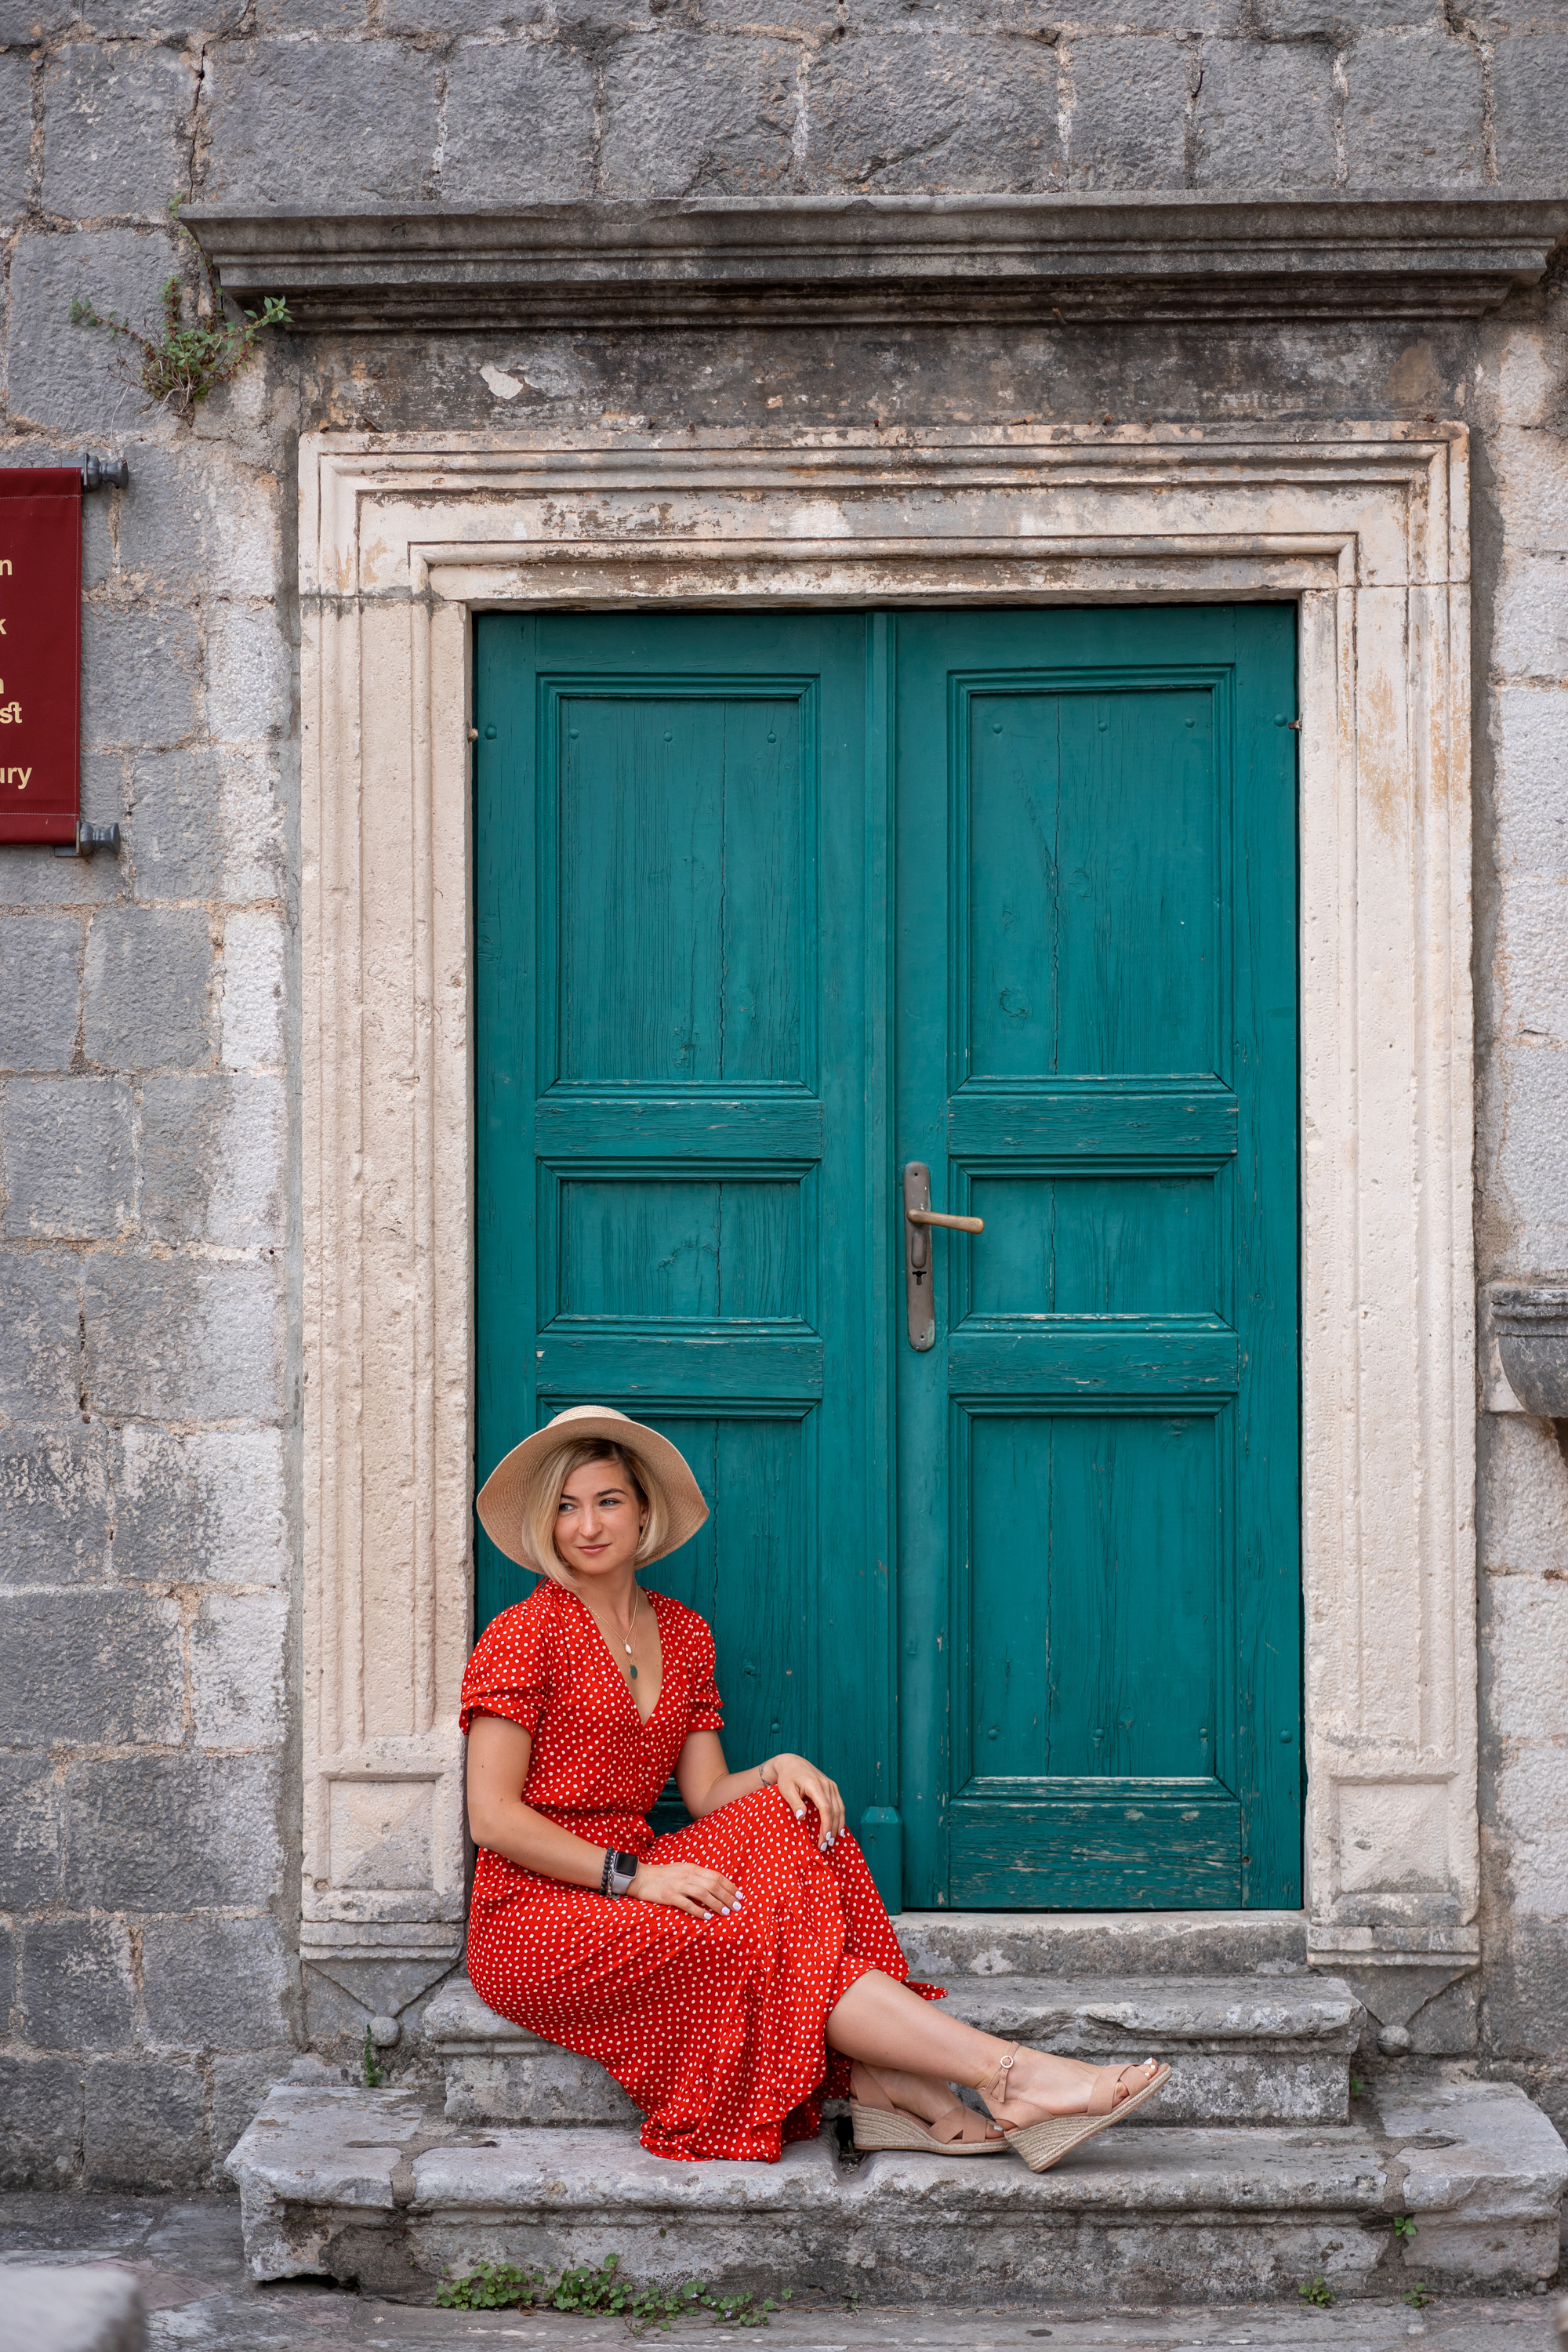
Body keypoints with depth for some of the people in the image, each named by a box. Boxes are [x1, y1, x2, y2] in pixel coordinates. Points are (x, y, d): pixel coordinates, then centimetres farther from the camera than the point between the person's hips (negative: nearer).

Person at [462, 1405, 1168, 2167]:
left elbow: (707, 1796, 10)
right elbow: (492, 1818, -13)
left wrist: (779, 1772, -11)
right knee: (758, 1940, -25)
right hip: (536, 1910, -6)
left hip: (627, 1872, 6)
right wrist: (633, 1875, -20)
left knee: (783, 1820, -20)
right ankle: (1010, 2078, -31)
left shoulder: (681, 1633, 13)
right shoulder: (524, 1634, -7)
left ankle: (885, 2085, -32)